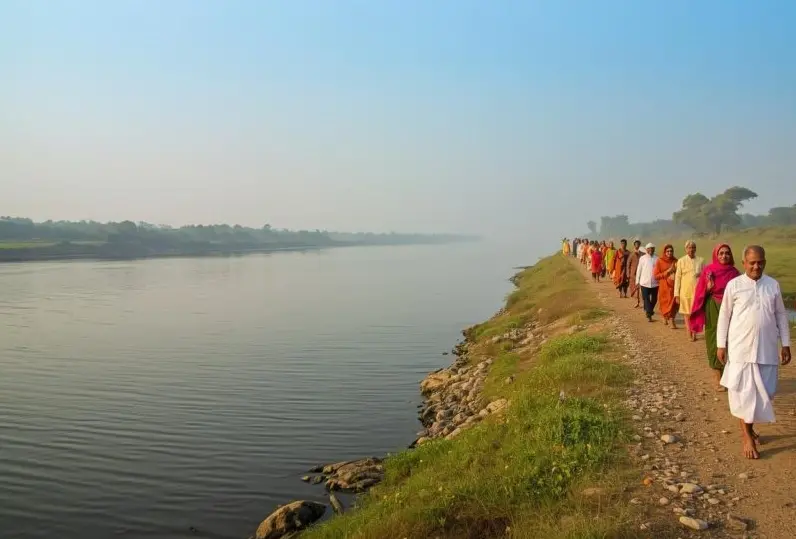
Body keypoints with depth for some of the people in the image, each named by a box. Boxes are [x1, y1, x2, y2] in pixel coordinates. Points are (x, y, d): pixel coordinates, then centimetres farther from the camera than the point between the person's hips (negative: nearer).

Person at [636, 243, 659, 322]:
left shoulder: (657, 259, 2)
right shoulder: (642, 258, 1)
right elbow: (639, 270, 4)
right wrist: (637, 281, 4)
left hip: (655, 282, 2)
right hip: (644, 282, -2)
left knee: (654, 299, 13)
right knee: (646, 299, -4)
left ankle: (649, 310, 37)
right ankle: (649, 315, 0)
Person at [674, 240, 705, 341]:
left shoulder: (701, 260, 3)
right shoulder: (681, 261, 2)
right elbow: (677, 277, 3)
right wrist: (676, 294, 0)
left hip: (697, 291, 0)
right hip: (685, 291, 0)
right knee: (686, 313, 5)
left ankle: (694, 334, 8)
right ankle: (690, 334, 14)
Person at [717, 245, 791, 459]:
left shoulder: (773, 285, 3)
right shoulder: (733, 285, -5)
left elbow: (781, 315, 10)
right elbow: (724, 316, 0)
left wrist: (786, 344, 8)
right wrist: (721, 345, -1)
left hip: (767, 349, 3)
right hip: (741, 348, -3)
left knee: (764, 391, 10)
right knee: (744, 392, 1)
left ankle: (749, 426, 30)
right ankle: (747, 435, 12)